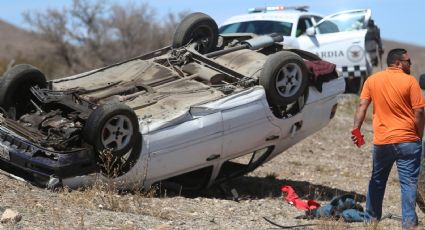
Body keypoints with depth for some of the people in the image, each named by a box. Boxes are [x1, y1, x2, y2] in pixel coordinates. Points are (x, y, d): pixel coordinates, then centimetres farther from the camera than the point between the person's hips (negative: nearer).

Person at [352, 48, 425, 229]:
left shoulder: (372, 80, 6)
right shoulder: (410, 81, -5)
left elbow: (362, 106, 0)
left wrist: (356, 129, -3)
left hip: (382, 141, 4)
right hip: (408, 140, -4)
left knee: (377, 181, 18)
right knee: (408, 183, -1)